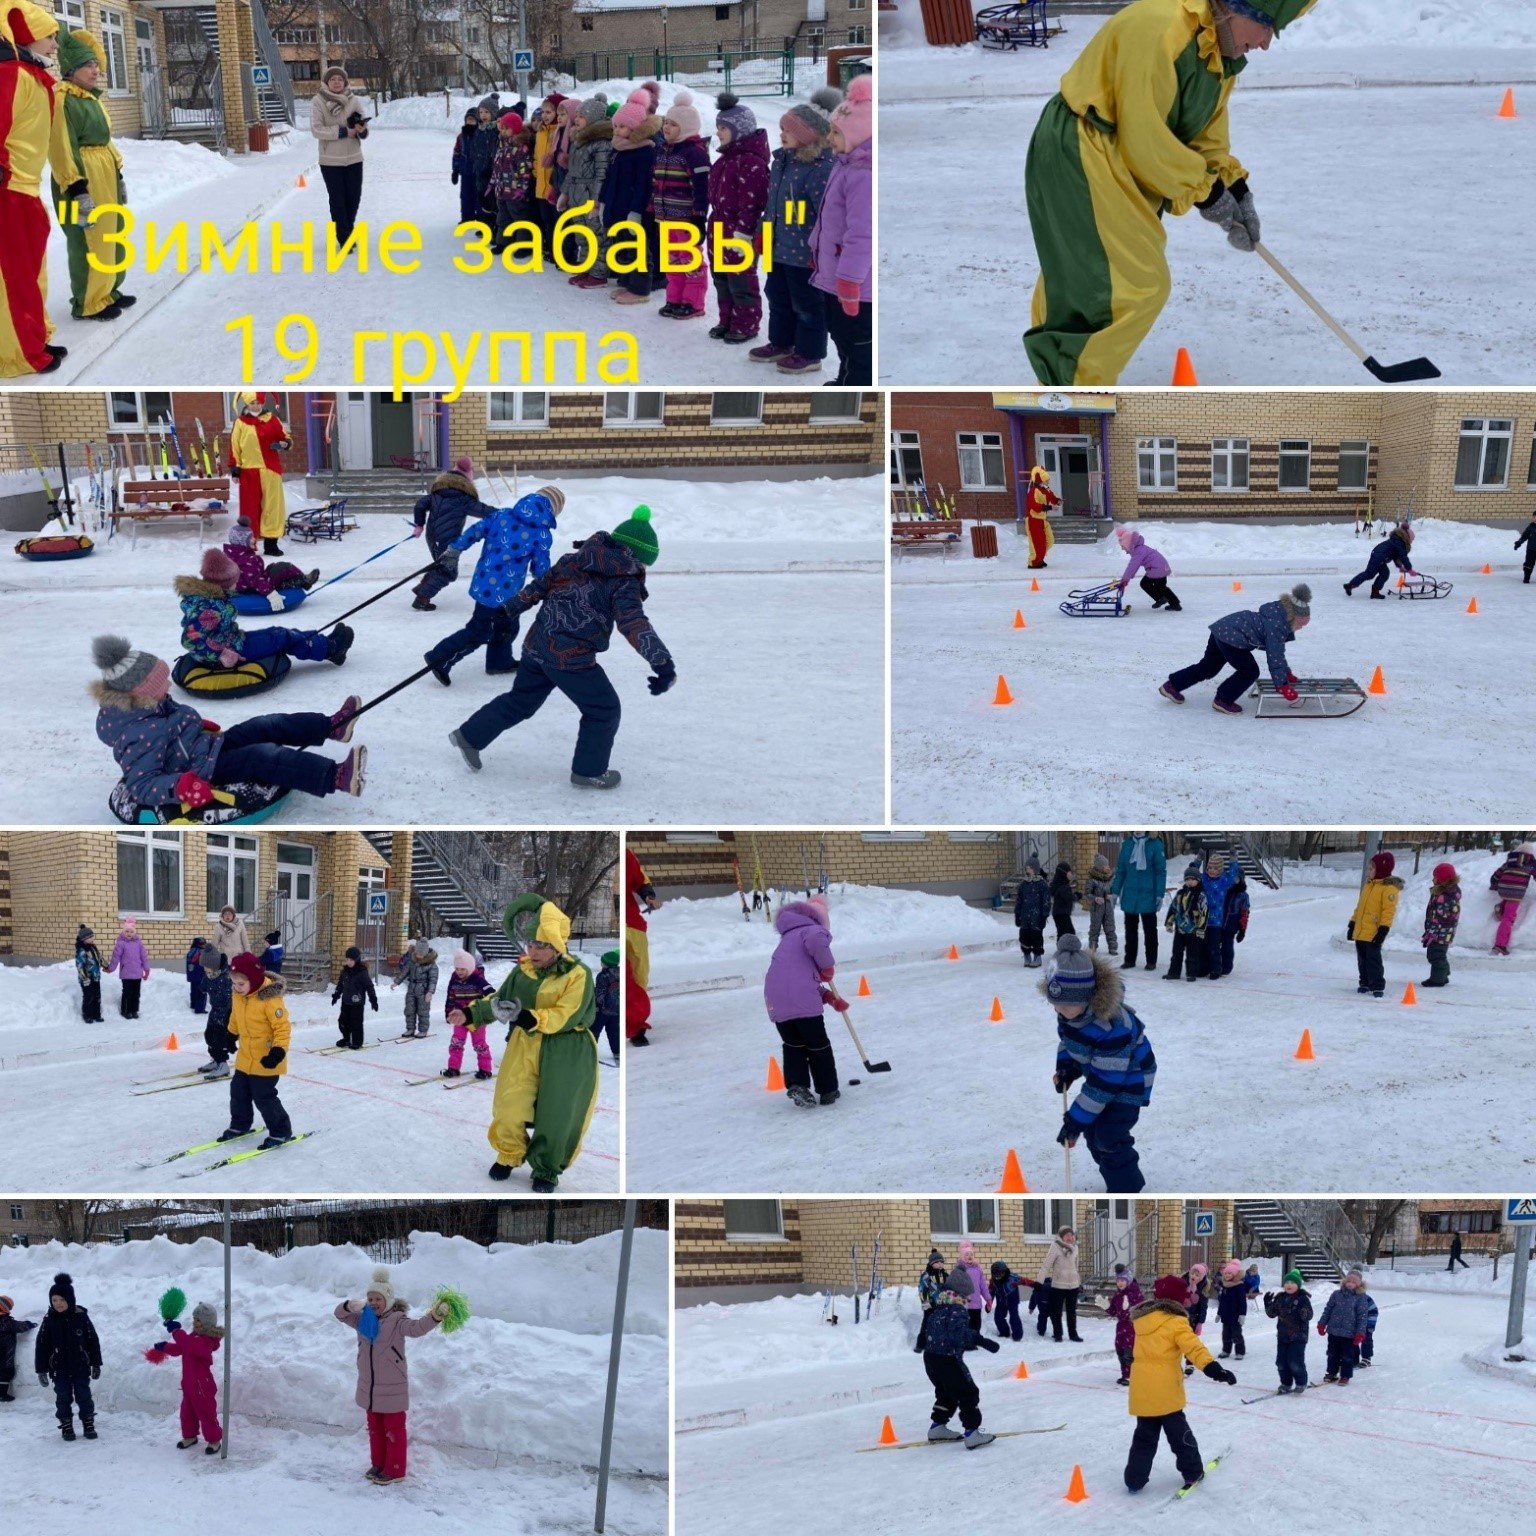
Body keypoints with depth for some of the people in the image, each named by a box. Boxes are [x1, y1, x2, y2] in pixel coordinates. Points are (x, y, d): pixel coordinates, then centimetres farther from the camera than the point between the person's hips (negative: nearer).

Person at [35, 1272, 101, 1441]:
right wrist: (41, 1370, -3)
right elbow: (41, 1346, -1)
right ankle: (66, 1427, 17)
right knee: (63, 1398, 6)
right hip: (59, 1369, 1)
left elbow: (93, 1341, -1)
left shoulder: (81, 1316, -7)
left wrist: (96, 1364, 1)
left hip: (81, 1367, -1)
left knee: (84, 1397, 5)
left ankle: (89, 1425, 15)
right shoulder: (49, 1320, -5)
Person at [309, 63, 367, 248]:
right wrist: (344, 131, -20)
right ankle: (344, 239, 4)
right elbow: (316, 129, -14)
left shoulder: (353, 101, 3)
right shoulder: (318, 101, -6)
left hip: (354, 158, 3)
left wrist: (362, 130, -19)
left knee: (353, 198, 10)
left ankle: (346, 231, 29)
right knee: (337, 200, -1)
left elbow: (364, 130, 6)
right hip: (331, 160, -3)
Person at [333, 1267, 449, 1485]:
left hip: (392, 1388, -7)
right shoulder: (363, 1318, 4)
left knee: (394, 1429, 4)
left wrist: (434, 1316, -53)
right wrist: (350, 1306, -20)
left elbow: (416, 1328, -33)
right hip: (369, 1386, 7)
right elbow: (340, 1315, 4)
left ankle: (394, 1470, 13)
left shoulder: (397, 1320, -17)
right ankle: (378, 1464, 33)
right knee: (375, 1428, 19)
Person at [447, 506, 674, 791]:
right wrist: (663, 662, -32)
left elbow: (540, 584, 15)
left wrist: (511, 609, 26)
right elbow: (634, 624, -24)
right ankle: (589, 771, 18)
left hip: (537, 644, 7)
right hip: (572, 657, -7)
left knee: (520, 701, 26)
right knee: (604, 710, 11)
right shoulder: (624, 584, -10)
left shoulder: (574, 561, 9)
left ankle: (470, 736, 32)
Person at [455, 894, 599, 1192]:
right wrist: (471, 1014, -8)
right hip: (526, 1045, 4)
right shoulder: (522, 971, 3)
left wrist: (533, 1019, -37)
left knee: (557, 1113, 1)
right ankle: (509, 1156, 25)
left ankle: (546, 1169, 19)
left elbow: (567, 1015, -23)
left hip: (567, 1053, -4)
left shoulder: (578, 975, -15)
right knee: (510, 1104, 0)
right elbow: (500, 1001, 8)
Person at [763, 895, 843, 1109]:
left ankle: (795, 1084, 4)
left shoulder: (789, 939, 30)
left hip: (776, 1003, 7)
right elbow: (816, 940, -25)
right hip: (803, 1002, -7)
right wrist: (828, 967, -7)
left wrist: (828, 997, 23)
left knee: (793, 1045, 21)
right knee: (818, 1045, 9)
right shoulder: (813, 930, 3)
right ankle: (828, 1090, 17)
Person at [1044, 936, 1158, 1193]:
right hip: (1100, 1073, 8)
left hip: (1129, 1080, -8)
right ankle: (1119, 1180, 29)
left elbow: (1104, 1084, -35)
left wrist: (1074, 1122, -31)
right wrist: (1066, 1068, -12)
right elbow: (1067, 1039, 8)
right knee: (1092, 1130, 11)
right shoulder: (1070, 1010, -16)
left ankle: (1126, 1194, 4)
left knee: (1109, 1138, -13)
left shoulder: (1113, 1028, -40)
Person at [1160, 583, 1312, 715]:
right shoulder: (1276, 627, -19)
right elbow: (1275, 656, -20)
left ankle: (1172, 685, 28)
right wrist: (1282, 685, -16)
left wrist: (1287, 673, 25)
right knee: (1249, 671, -4)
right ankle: (1222, 701, 5)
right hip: (1231, 638, -10)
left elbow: (1278, 652, 22)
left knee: (1208, 667, 21)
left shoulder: (1277, 618, 12)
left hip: (1222, 629, 10)